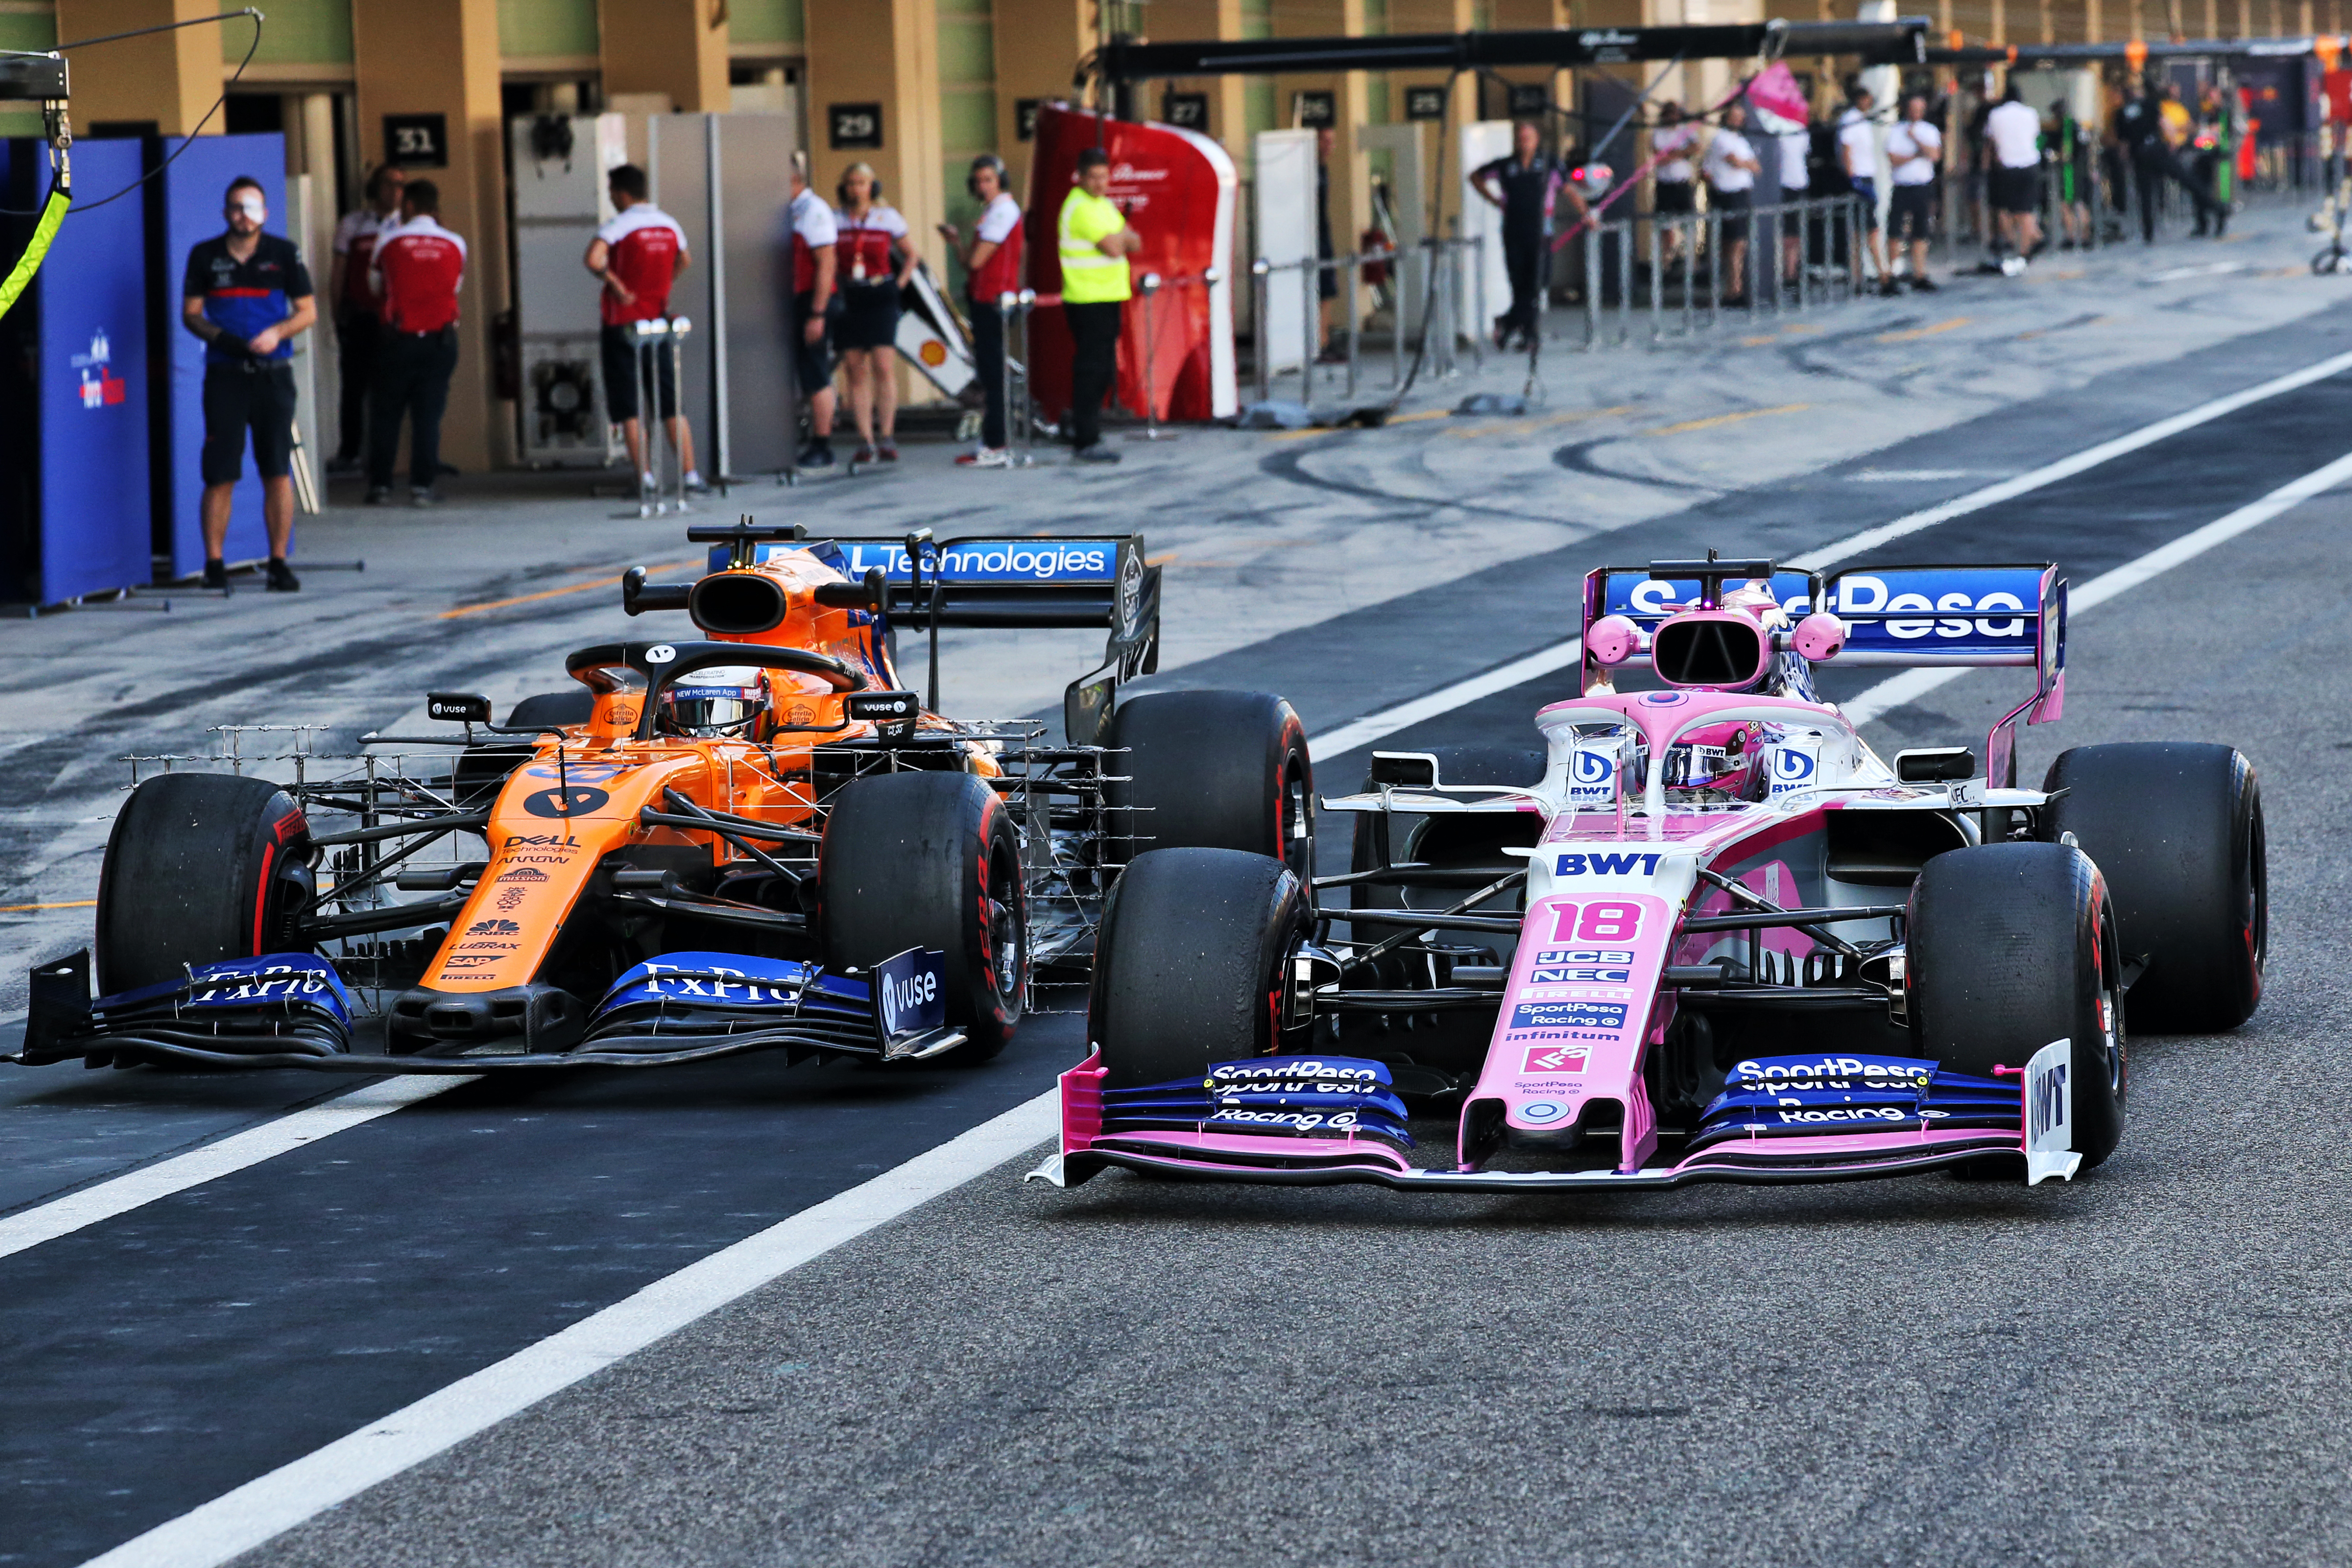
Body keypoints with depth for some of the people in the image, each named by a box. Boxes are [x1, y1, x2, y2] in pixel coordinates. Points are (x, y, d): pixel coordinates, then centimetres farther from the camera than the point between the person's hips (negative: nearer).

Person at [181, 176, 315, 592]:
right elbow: (190, 313, 7)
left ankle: (279, 562, 6)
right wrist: (219, 336, -11)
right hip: (225, 374, 0)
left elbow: (308, 311, 7)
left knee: (278, 472, -1)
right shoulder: (205, 256, 6)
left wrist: (277, 333, -11)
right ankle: (214, 564, 2)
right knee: (220, 475, -4)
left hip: (273, 374, 0)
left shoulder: (284, 253, 5)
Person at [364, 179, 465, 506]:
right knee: (429, 414, 4)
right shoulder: (455, 244, 2)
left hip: (400, 338, -1)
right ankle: (422, 486, -2)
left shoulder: (389, 240, -2)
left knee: (385, 413, 7)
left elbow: (378, 289, 10)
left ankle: (380, 485, 5)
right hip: (442, 339, 1)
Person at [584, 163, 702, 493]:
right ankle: (690, 473, 5)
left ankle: (644, 475, -4)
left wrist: (615, 285, -16)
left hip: (623, 326, -5)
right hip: (659, 322, 5)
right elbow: (684, 262, 23)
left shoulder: (620, 225, -14)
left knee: (629, 409, 0)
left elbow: (593, 259, -29)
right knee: (672, 406, 8)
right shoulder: (669, 225, 6)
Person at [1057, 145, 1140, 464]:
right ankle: (1087, 442, -7)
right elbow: (1114, 249, -22)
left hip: (1107, 297, 10)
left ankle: (1083, 432, 25)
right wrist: (1122, 237, -1)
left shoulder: (1102, 204, 17)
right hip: (1089, 302, -10)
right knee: (1091, 370, -9)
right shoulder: (1082, 208, -15)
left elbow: (1134, 243, 12)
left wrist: (1121, 238, -9)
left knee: (1103, 372, 15)